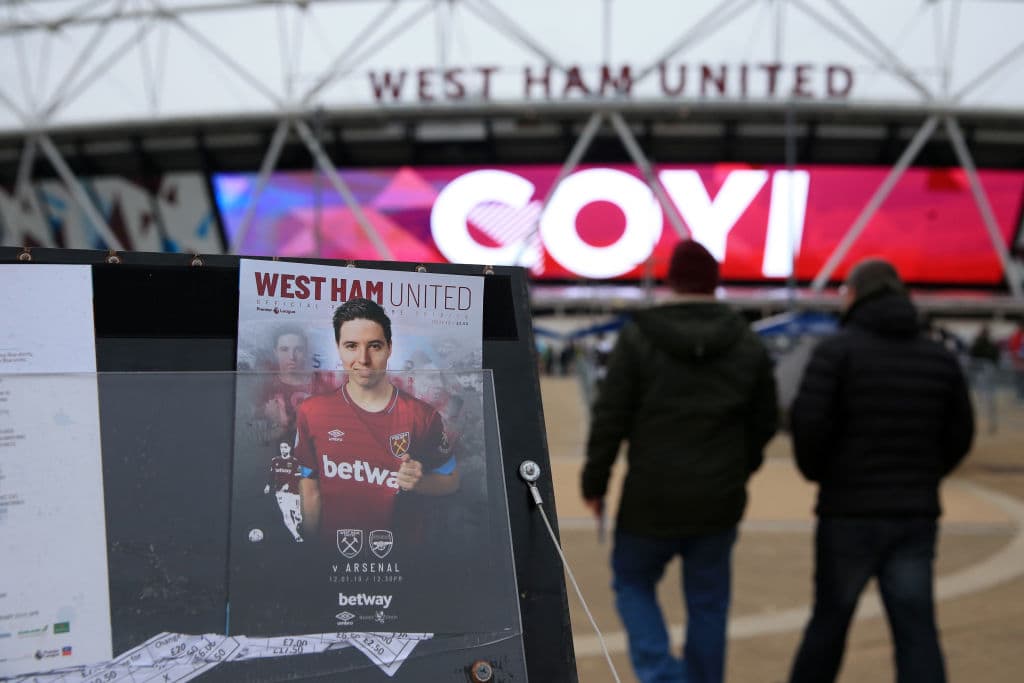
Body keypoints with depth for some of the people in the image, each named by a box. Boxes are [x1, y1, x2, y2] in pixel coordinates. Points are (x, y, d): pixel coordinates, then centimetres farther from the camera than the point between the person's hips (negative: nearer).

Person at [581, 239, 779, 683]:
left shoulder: (638, 337, -8)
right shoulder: (748, 344, 2)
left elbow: (610, 417, -10)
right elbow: (765, 419, 6)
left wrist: (594, 481, 1)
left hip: (653, 498, -2)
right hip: (719, 499, 3)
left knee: (633, 583, 17)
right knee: (708, 604, 16)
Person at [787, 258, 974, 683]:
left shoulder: (837, 349, -7)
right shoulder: (938, 356, 7)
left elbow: (808, 421, -17)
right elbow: (959, 435, 10)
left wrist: (817, 471, 2)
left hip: (849, 512, -2)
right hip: (915, 517, 3)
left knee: (830, 620, 14)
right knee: (916, 632, 2)